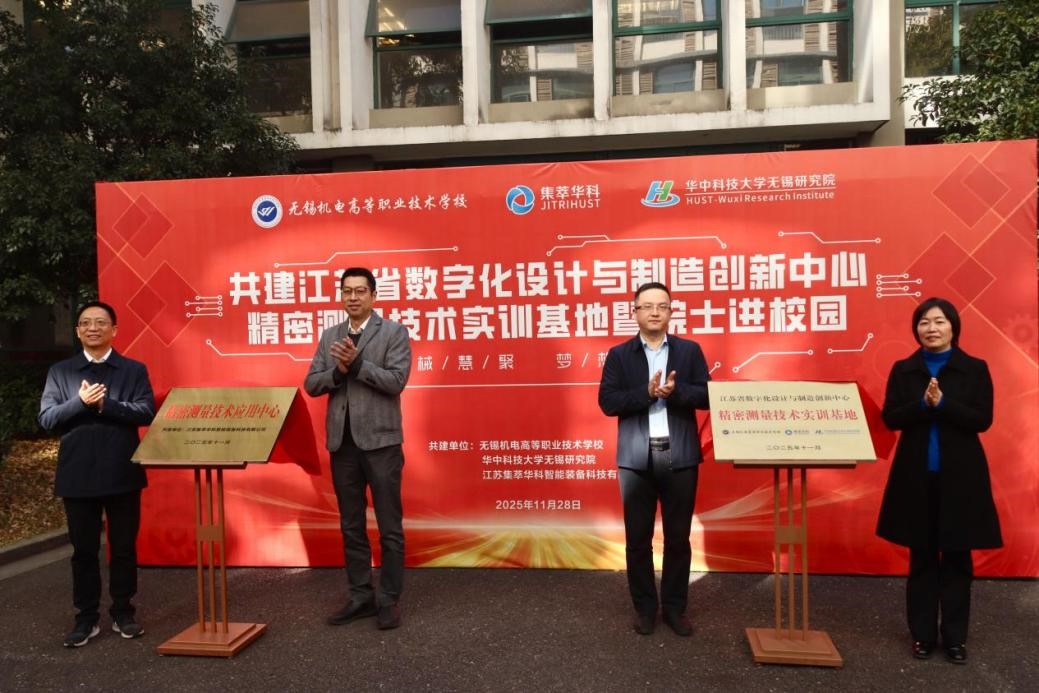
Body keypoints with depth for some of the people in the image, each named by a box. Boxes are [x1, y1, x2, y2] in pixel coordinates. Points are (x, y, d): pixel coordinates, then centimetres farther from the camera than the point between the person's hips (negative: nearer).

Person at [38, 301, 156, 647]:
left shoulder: (134, 370, 3)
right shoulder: (60, 372, 7)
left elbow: (146, 412, -8)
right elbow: (46, 418, -2)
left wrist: (105, 403, -17)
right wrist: (81, 402, -17)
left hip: (122, 474, -1)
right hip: (77, 475, 1)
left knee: (124, 547, 8)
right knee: (83, 550, 9)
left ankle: (123, 613, 22)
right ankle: (86, 618, 21)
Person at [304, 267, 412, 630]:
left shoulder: (394, 332, -2)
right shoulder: (329, 336, 12)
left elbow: (396, 381, -13)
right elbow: (311, 385, 6)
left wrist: (357, 362, -18)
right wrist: (339, 370, -12)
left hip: (380, 440, -5)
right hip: (342, 441, 5)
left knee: (389, 526, 2)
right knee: (351, 526, 12)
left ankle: (389, 600, 13)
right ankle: (361, 597, 23)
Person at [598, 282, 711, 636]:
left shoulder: (690, 350, 6)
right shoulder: (618, 355, 3)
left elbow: (706, 395, -1)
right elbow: (607, 402, -6)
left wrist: (675, 391, -18)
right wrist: (647, 393, -17)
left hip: (680, 456, 1)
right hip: (636, 458, 0)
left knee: (678, 537, 10)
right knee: (638, 538, 8)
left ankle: (674, 607, 25)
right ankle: (644, 607, 23)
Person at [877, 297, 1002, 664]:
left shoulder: (975, 369, 0)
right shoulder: (903, 369, 3)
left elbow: (982, 419, -8)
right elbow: (890, 417, -3)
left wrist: (943, 403, -22)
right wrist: (922, 404, -20)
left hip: (961, 475, -1)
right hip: (916, 475, 1)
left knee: (957, 557, 8)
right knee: (922, 557, 10)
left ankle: (955, 637, 21)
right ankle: (923, 634, 21)